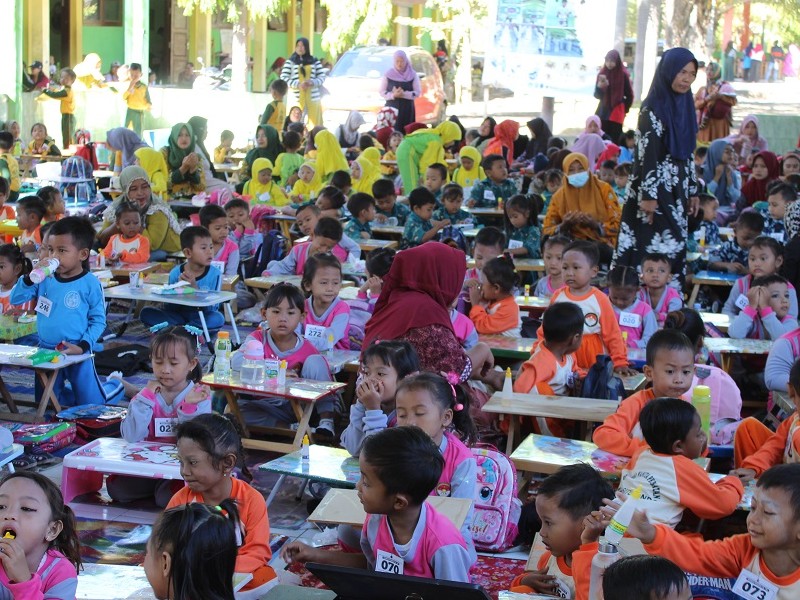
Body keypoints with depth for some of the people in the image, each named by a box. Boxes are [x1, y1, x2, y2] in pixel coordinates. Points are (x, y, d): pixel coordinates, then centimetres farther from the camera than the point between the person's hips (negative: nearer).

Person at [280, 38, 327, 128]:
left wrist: (312, 82, -13)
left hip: (313, 98, 2)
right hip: (296, 99, -2)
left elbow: (322, 77, 8)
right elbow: (283, 78, -3)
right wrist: (298, 84, -16)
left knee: (315, 125, 0)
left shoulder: (315, 62, 9)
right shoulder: (290, 62, 4)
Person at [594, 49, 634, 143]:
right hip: (602, 112, 4)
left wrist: (623, 110, 6)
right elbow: (597, 95, 6)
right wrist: (599, 87, -14)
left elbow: (629, 95, 3)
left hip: (616, 114, -4)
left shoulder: (623, 75, -5)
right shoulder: (602, 74, 6)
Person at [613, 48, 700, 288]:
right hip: (655, 190, -8)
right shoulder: (653, 109, -10)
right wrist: (648, 196, -20)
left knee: (675, 249, 7)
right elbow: (647, 155, -15)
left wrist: (693, 191, 16)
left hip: (676, 191, 8)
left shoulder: (684, 105, 13)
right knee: (654, 250, -8)